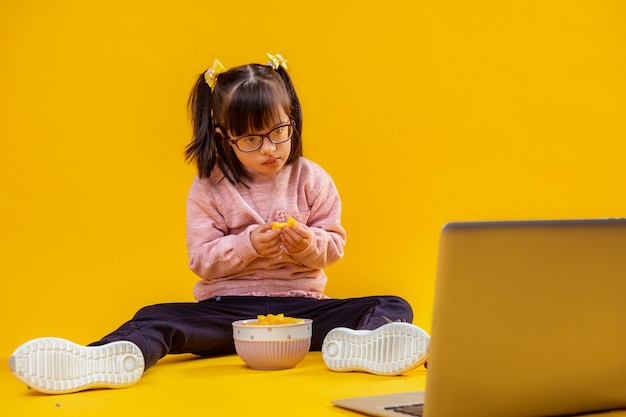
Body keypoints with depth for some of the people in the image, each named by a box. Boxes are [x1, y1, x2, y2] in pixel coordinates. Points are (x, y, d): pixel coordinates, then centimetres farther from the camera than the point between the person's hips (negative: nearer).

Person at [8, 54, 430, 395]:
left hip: (301, 305, 0)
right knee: (155, 319, -26)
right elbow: (202, 259, -1)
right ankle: (116, 357, -58)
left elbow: (334, 245, 6)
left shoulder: (312, 179, 5)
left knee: (394, 307, -25)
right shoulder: (209, 190, 2)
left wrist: (309, 244, -17)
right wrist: (249, 246, -19)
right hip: (229, 308, 0)